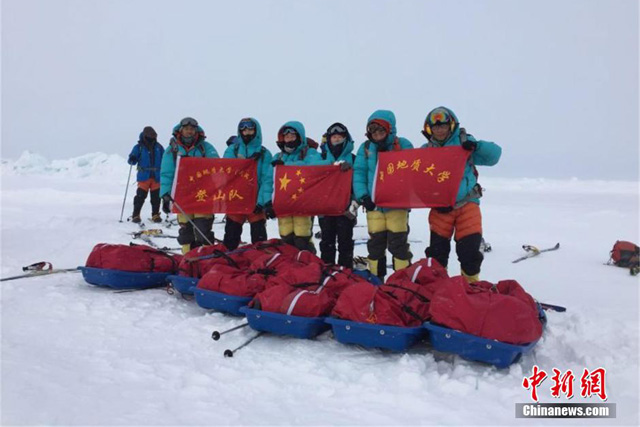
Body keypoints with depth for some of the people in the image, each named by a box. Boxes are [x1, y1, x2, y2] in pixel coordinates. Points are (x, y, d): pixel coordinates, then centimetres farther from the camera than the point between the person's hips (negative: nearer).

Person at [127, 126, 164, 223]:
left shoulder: (158, 147, 9)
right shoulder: (139, 147, 2)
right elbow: (132, 160, 2)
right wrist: (132, 160, -20)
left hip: (156, 176, 2)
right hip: (143, 176, -2)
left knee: (156, 197, 5)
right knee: (140, 196, -5)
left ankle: (155, 215, 16)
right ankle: (135, 215, 5)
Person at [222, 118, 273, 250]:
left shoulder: (264, 153, 0)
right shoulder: (232, 150, 4)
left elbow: (267, 179, -6)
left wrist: (263, 201, -17)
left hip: (256, 201, -1)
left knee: (259, 236, 2)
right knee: (231, 235, 13)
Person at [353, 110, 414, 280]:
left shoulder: (403, 145, -2)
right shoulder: (365, 148, 5)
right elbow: (359, 173, 1)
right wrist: (362, 195, -11)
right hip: (374, 204, 2)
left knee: (398, 243, 1)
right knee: (375, 243, 10)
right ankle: (376, 278, 22)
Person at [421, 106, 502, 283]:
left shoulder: (464, 143, 2)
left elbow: (494, 154, -3)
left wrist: (475, 146, -19)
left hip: (467, 204, -2)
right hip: (440, 207, 2)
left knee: (469, 250, -1)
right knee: (437, 250, 8)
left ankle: (471, 285, 18)